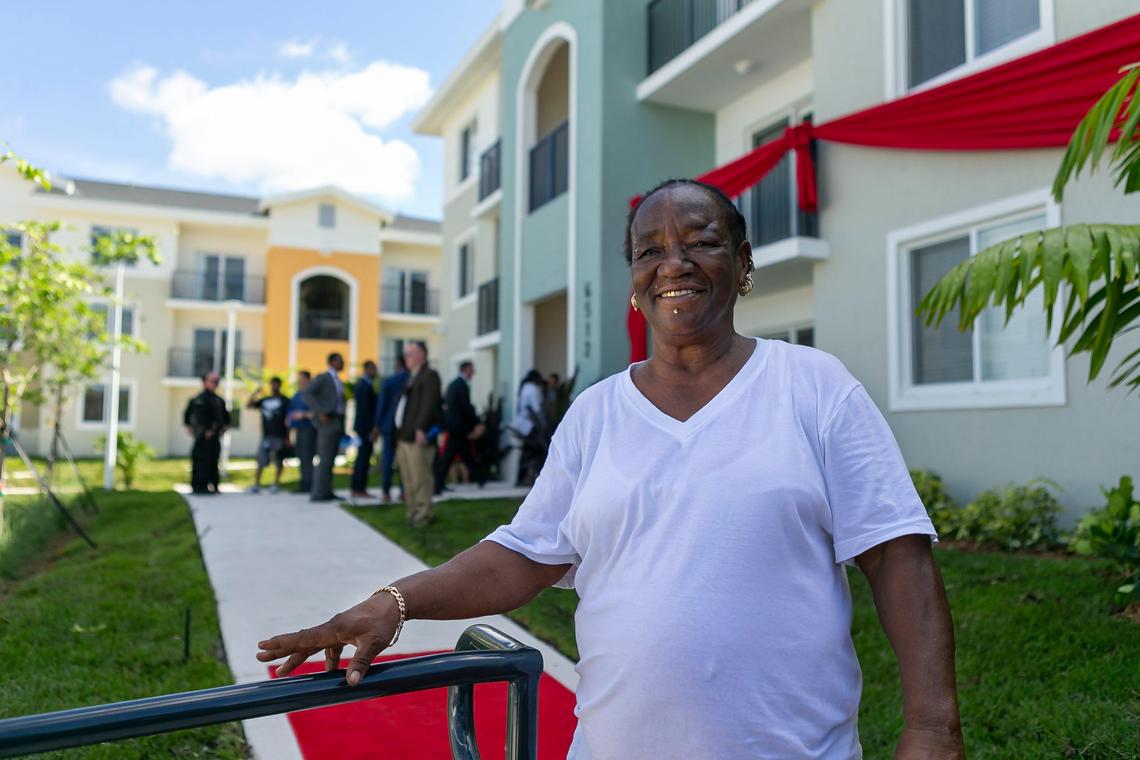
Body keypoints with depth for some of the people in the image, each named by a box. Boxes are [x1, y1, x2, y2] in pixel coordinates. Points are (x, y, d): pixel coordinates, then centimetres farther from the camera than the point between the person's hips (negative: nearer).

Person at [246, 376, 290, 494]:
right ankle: (256, 484, 3)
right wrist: (254, 394, -1)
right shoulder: (264, 400, 15)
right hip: (266, 435, 3)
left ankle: (276, 484, 11)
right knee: (260, 461, 0)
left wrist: (287, 436, -4)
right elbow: (248, 406, 14)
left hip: (279, 436, -3)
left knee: (278, 462, 2)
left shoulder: (285, 400, 3)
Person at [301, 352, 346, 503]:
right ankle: (318, 493, -8)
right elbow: (306, 394, -15)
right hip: (328, 422, -8)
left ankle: (326, 492, 12)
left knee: (330, 459, 8)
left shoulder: (338, 381, 19)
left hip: (337, 423, 8)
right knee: (325, 459, -10)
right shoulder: (322, 378, -5)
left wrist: (343, 427, 14)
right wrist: (319, 412, -23)